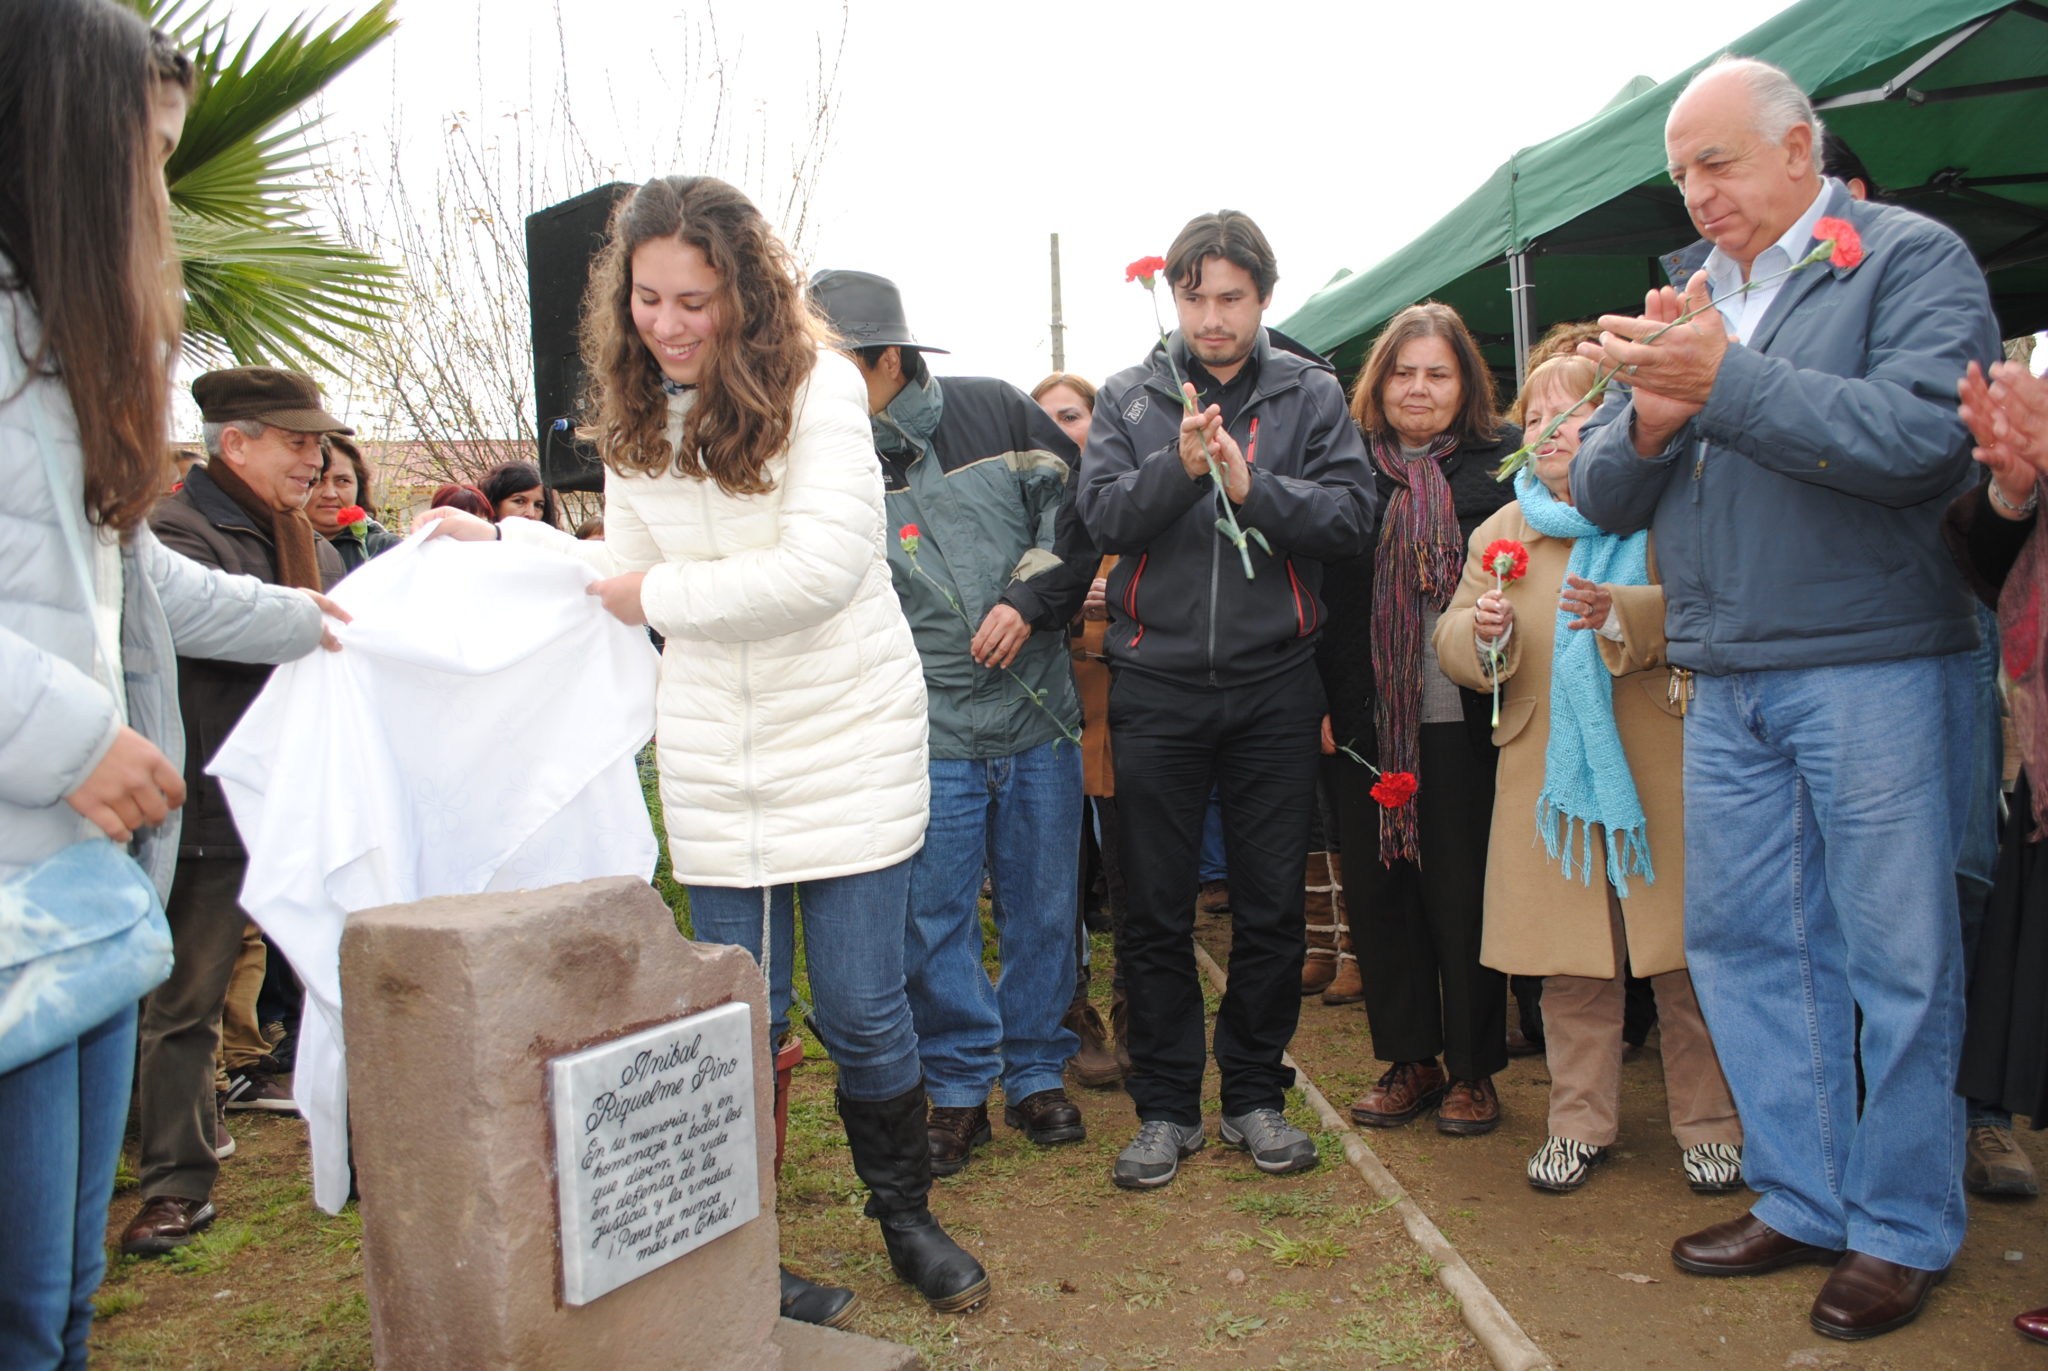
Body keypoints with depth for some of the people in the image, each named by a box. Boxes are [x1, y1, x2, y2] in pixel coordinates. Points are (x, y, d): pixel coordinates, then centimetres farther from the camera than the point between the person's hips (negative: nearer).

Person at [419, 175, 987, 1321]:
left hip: (850, 740, -4)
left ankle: (907, 1218, 29)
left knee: (863, 1008, 4)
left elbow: (824, 566, -21)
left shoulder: (817, 385, -10)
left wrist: (660, 593, -13)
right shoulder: (637, 412, 9)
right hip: (713, 763, 4)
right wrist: (504, 540, 11)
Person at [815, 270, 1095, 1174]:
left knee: (1043, 909, 11)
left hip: (1038, 719, 2)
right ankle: (958, 1088, 23)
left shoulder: (993, 411, 1)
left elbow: (1078, 505, 6)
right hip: (926, 736, -1)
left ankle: (1036, 1074, 30)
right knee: (934, 921, 3)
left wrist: (1032, 598, -6)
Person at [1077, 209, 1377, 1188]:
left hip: (1273, 681, 0)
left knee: (1272, 906, 8)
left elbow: (1352, 516, -6)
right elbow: (1102, 515, -5)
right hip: (1156, 682, 0)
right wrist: (1179, 466, -20)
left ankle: (1257, 1095, 25)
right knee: (1156, 911, 6)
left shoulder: (1312, 395, 5)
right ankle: (1166, 1106, 20)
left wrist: (1253, 488, -19)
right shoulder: (1130, 398, 7)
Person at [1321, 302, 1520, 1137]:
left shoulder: (1504, 460, 3)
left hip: (1464, 721, -2)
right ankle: (1409, 1060, 24)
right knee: (1376, 888, 8)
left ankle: (1473, 1069, 21)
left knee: (1462, 891, 5)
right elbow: (1316, 586, 6)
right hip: (1368, 717, 3)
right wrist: (1321, 700, -1)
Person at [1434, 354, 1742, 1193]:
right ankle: (1579, 1122, 21)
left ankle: (1711, 1124, 20)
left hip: (1658, 771, -2)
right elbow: (1453, 642, 10)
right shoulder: (1500, 532, 14)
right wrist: (1481, 631, -13)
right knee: (1569, 963, 7)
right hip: (1549, 777, 3)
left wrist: (1622, 614, -27)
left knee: (1684, 955, 4)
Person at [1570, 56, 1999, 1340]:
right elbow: (1601, 490, 12)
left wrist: (1726, 384, -21)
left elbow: (1925, 435, -18)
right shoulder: (1689, 298, 16)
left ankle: (1902, 1227, 18)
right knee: (1743, 943, 10)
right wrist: (1649, 420, -9)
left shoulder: (1911, 257, -1)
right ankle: (1802, 1200, 24)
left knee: (1897, 956, 2)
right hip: (1728, 688, 6)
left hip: (1875, 668, -6)